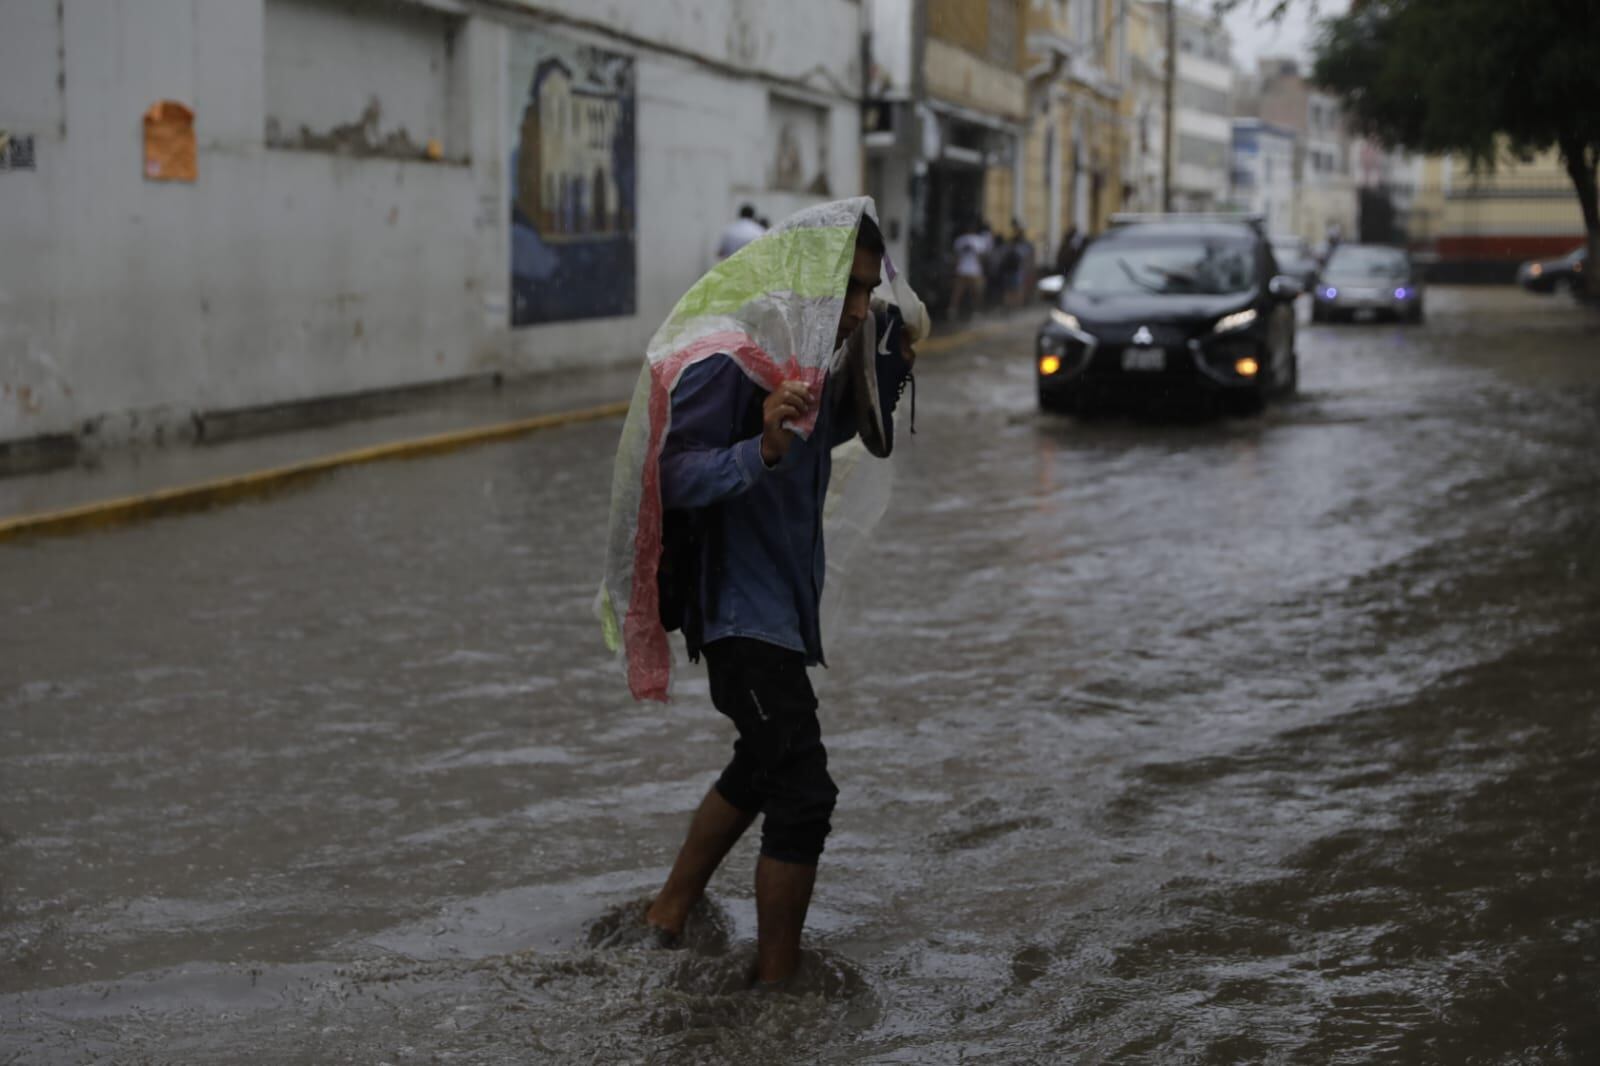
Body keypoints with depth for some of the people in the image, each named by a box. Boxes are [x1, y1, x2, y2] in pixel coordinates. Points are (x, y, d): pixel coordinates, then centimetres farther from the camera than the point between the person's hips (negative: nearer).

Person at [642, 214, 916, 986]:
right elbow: (672, 476, -30)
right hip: (742, 609, -10)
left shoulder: (820, 349, 4)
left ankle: (668, 919, 40)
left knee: (762, 769, 24)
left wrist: (891, 367, 8)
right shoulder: (734, 359, -24)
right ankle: (776, 984, 2)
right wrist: (762, 451, -46)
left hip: (786, 598, 10)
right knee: (803, 794, -9)